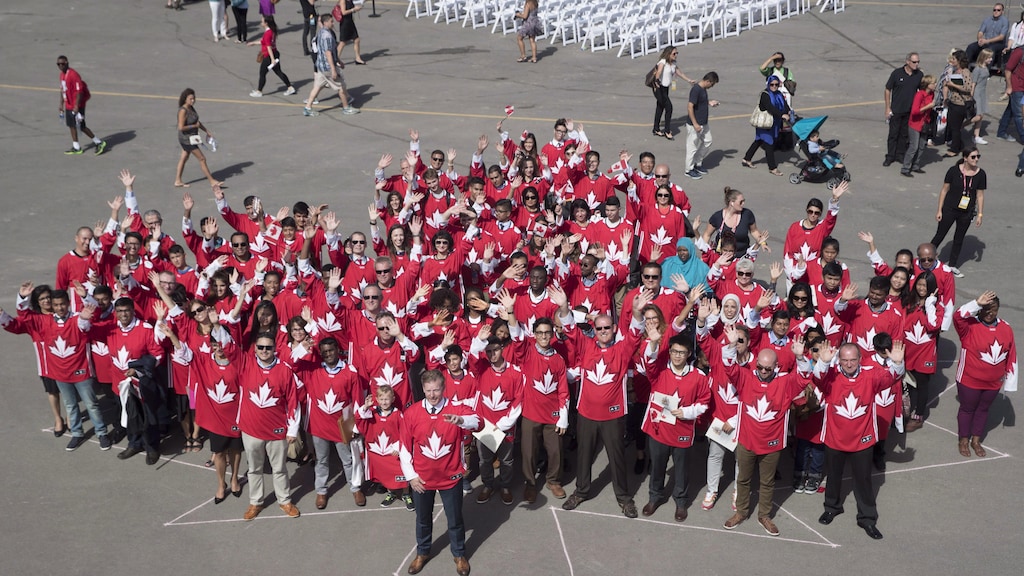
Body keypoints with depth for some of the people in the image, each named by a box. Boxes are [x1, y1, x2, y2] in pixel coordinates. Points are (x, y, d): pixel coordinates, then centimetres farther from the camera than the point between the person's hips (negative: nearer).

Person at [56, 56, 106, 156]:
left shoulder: (73, 75, -19)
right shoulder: (62, 74, 10)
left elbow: (79, 91, -22)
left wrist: (77, 106, -25)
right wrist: (61, 104, 19)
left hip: (76, 106, -9)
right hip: (68, 105, 9)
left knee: (81, 127, -5)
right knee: (71, 125, 12)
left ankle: (99, 143, 7)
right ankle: (76, 147, 20)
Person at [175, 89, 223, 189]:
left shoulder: (191, 108, 4)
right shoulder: (183, 111, -24)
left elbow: (197, 122, 16)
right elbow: (181, 127, -28)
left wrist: (207, 131, 12)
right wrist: (195, 126, -20)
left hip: (192, 138, 9)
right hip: (187, 139, -9)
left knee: (184, 158, 17)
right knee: (202, 159, -2)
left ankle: (178, 181, 28)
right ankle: (212, 181, 7)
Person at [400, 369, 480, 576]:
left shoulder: (457, 408, -14)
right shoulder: (411, 413, -9)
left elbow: (478, 422, -33)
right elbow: (404, 447, -2)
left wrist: (461, 420, -54)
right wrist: (410, 475, -5)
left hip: (450, 477, -1)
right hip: (421, 478, 1)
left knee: (455, 519, 15)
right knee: (423, 519, 21)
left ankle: (459, 555, 38)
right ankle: (422, 553, 43)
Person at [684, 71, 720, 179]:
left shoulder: (703, 89, 6)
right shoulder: (696, 89, -22)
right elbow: (690, 107, -25)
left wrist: (709, 103, 6)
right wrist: (695, 124, -25)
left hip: (703, 123, 10)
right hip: (694, 125, -10)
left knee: (707, 142, 18)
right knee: (692, 147, 2)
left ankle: (698, 163, 32)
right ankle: (689, 169, 15)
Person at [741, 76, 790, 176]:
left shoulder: (779, 95, 8)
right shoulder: (765, 95, -15)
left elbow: (785, 106, -1)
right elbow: (770, 107, -29)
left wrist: (788, 112, -24)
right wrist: (782, 115, -39)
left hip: (774, 124, 8)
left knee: (758, 141, 17)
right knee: (769, 144, -5)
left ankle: (746, 159, 31)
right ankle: (772, 168, 0)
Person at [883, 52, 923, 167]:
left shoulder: (919, 75, -3)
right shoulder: (897, 73, -10)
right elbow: (888, 90, -4)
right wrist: (888, 108, -6)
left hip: (910, 110, 3)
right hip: (896, 110, -2)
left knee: (905, 134, 12)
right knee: (893, 134, 4)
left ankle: (900, 155, 25)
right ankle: (890, 157, 14)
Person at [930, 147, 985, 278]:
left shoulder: (980, 174, -8)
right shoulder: (954, 170, -14)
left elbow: (980, 195, 0)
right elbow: (944, 190, -6)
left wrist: (980, 214, 0)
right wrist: (939, 210, -5)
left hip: (967, 213, 3)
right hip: (950, 210, -2)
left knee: (959, 239, 16)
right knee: (939, 236, 5)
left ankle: (952, 265, 30)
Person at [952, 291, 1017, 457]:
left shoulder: (1006, 329, -6)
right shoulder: (970, 326, -18)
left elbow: (1011, 358, 1)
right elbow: (958, 317, -41)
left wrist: (1009, 383, 4)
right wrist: (977, 303, -44)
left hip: (993, 382, 4)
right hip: (969, 380, -4)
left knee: (983, 409, 20)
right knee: (967, 409, 14)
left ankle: (976, 440, 38)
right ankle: (963, 441, 33)